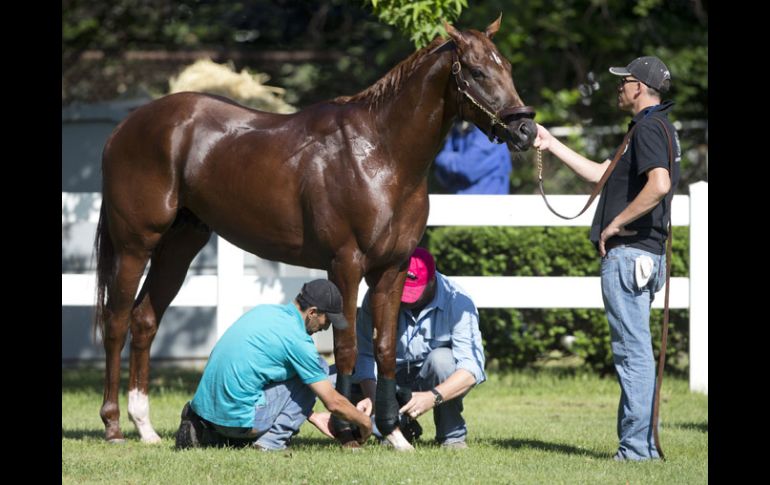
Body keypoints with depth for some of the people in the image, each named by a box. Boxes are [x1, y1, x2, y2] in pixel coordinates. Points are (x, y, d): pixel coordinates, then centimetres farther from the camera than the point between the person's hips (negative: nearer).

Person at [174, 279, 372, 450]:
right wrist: (365, 422, 17)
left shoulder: (263, 311, 14)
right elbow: (334, 402, -3)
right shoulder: (298, 340, -9)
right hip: (239, 418, -7)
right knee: (318, 368, 3)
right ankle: (272, 440, -2)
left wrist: (312, 416, 30)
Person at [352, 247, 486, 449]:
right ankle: (401, 425, 7)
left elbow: (472, 367, -30)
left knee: (441, 357, -35)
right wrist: (372, 397, -34)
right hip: (393, 378, 3)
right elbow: (367, 355, -16)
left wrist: (433, 397, -44)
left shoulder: (458, 302, -22)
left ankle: (452, 435, -15)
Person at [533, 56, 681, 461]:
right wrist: (551, 145, 28)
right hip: (643, 254, 10)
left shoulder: (648, 128, -13)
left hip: (628, 254, -10)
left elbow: (659, 184, -30)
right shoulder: (658, 128, 19)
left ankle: (637, 445, -7)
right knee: (635, 351, 14)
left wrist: (616, 223, -21)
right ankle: (641, 441, 17)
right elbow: (601, 174, 26)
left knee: (632, 350, -8)